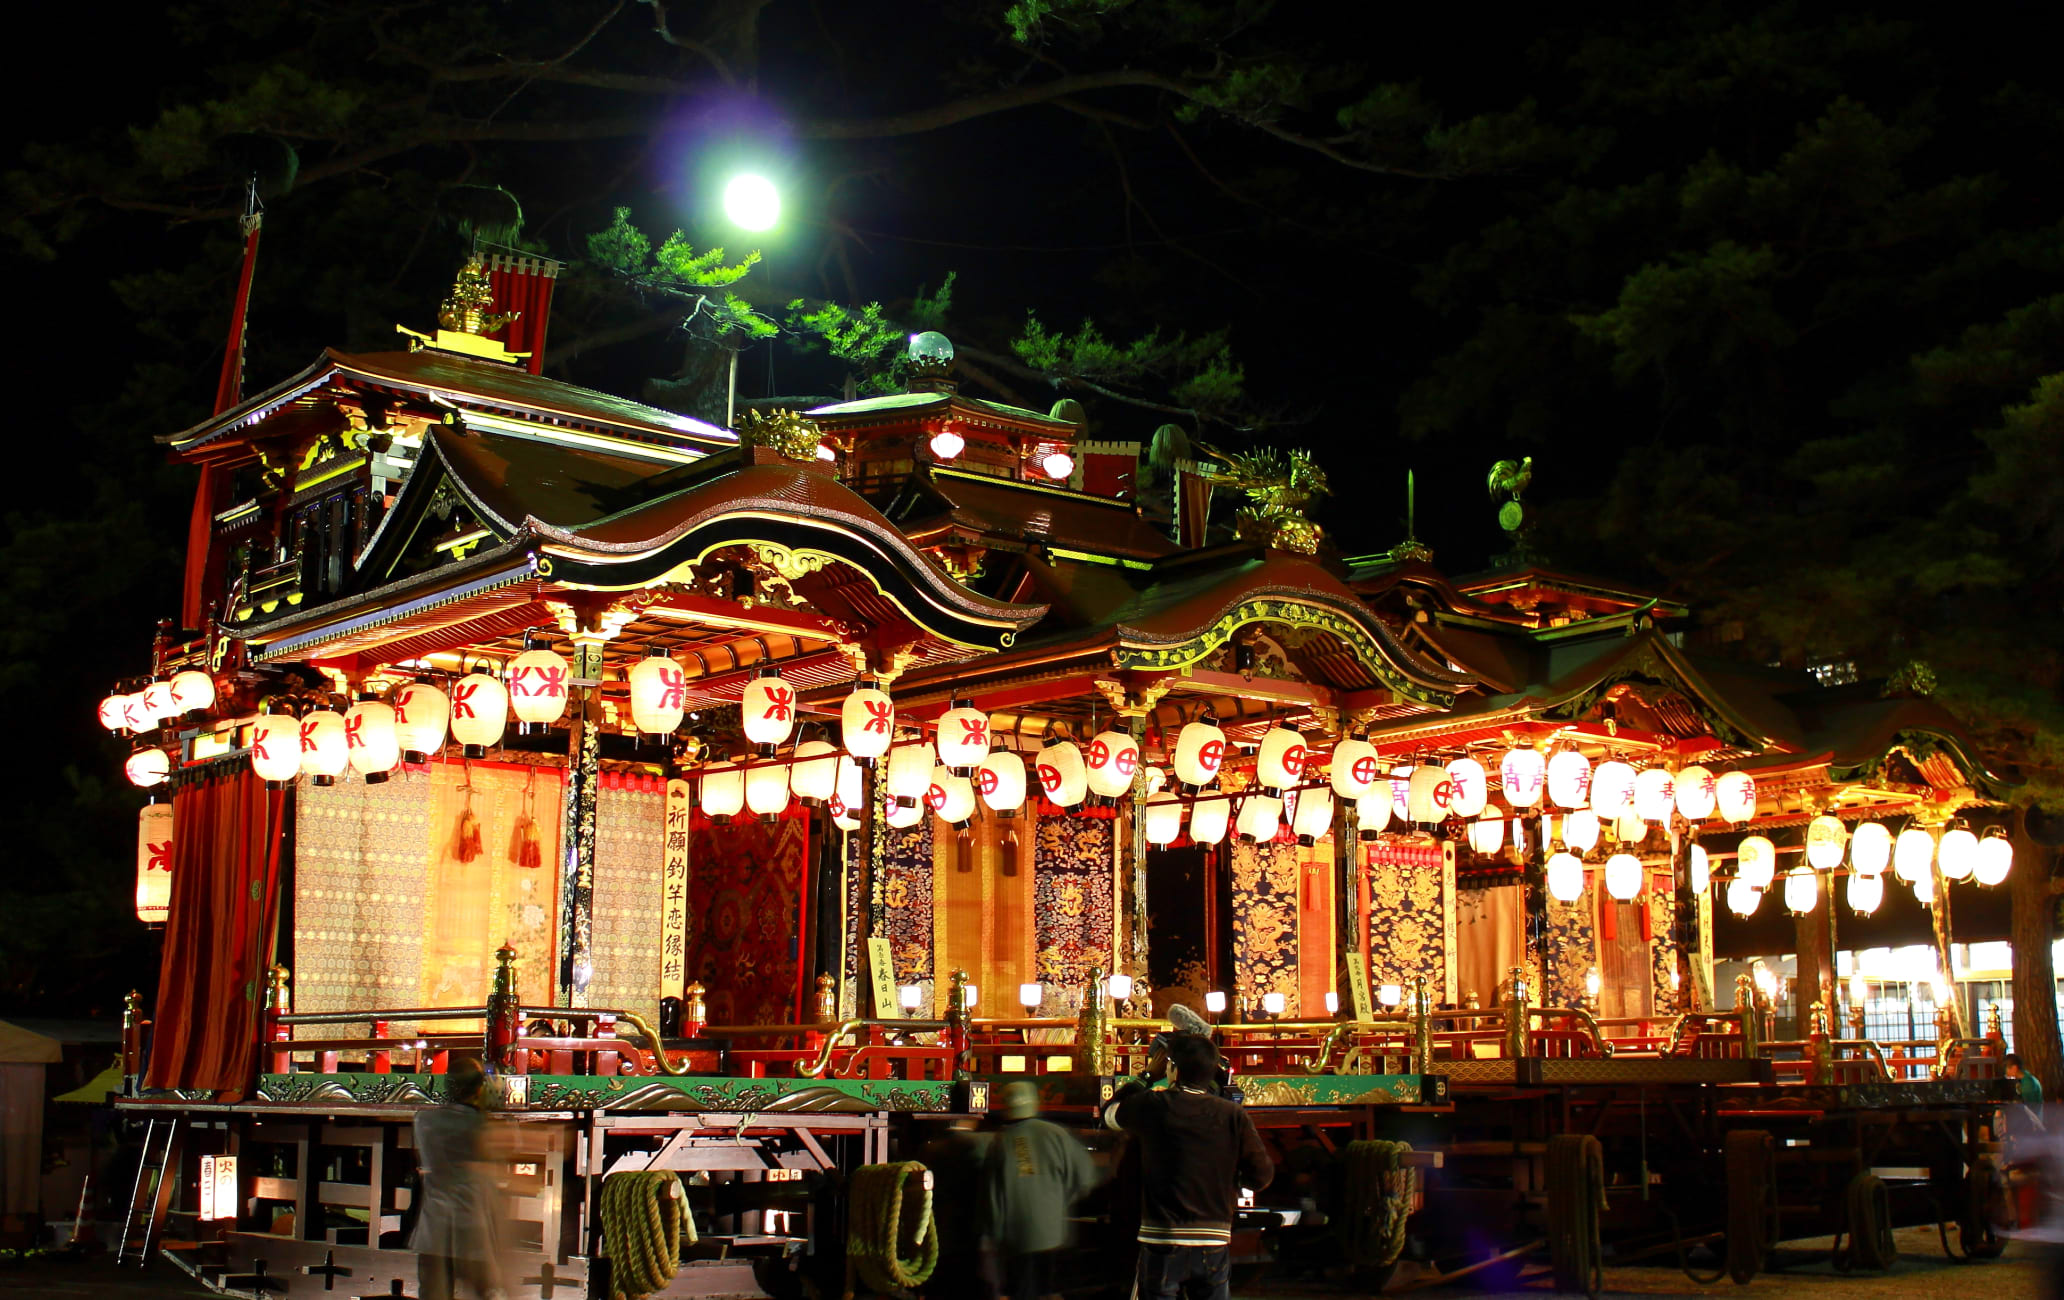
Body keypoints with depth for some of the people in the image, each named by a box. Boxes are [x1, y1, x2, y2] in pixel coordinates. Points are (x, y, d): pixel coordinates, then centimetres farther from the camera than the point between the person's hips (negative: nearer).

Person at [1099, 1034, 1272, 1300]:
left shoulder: (1153, 1106, -7)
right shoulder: (1233, 1115, -4)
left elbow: (1110, 1112, 14)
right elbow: (1262, 1175, -1)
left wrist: (1148, 1075, 22)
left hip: (1162, 1241, -2)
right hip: (1215, 1242, 2)